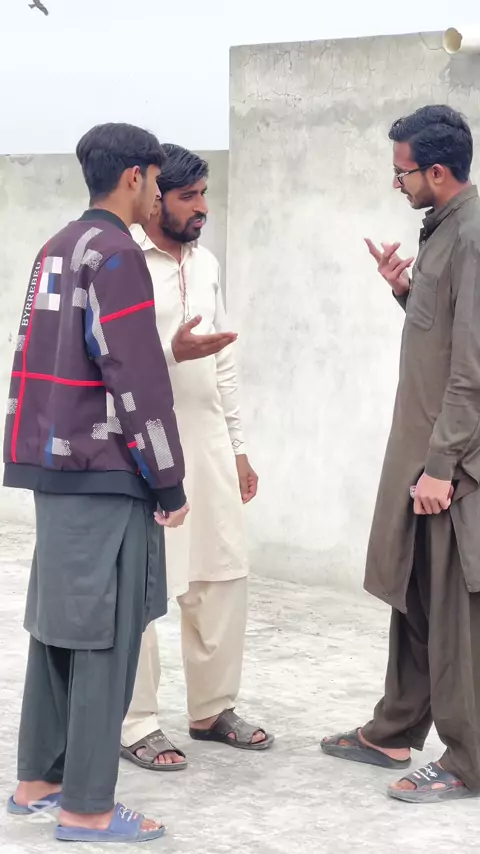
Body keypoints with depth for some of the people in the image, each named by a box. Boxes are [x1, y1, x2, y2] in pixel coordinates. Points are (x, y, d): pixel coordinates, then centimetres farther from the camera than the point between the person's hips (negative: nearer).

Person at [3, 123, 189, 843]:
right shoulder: (116, 253, -13)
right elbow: (136, 378, -17)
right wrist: (169, 481, -12)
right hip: (105, 471, -9)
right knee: (105, 635, -5)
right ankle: (87, 807, -3)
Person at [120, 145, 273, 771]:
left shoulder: (205, 263, 13)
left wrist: (238, 446, 16)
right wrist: (171, 352, -24)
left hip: (206, 444, 7)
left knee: (224, 577, 10)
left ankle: (213, 708, 23)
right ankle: (137, 725, 8)